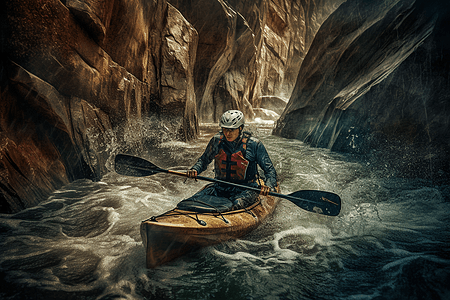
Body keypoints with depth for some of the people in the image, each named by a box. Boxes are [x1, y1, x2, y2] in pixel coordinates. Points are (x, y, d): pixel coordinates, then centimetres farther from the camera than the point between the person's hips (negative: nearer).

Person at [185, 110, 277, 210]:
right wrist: (195, 170, -5)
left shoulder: (254, 144, -7)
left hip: (246, 189, -3)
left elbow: (270, 170, -3)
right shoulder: (217, 140, 1)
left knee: (234, 206, -36)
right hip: (220, 186, 3)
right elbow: (204, 160, 17)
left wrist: (268, 186, -23)